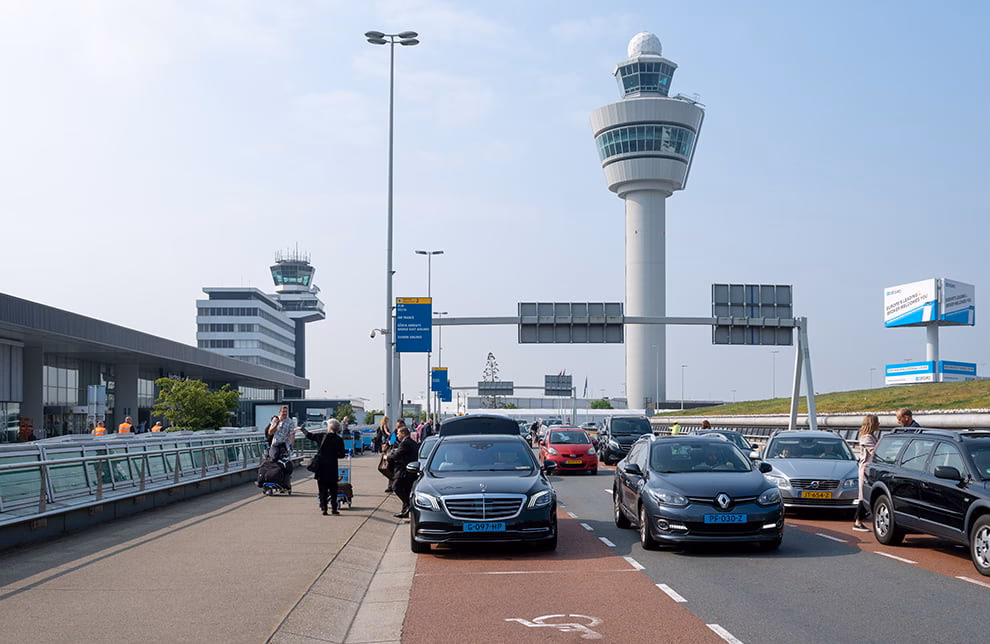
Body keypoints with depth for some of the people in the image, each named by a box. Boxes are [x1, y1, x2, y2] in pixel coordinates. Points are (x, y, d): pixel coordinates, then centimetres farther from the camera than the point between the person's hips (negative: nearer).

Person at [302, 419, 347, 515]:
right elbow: (342, 455, -2)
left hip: (322, 467, -1)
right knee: (333, 489, 11)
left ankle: (324, 508, 4)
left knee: (323, 489, 6)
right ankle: (334, 508, 9)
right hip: (333, 468, 1)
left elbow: (310, 435, 9)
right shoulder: (339, 440, -2)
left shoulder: (322, 437, -4)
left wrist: (302, 429, 25)